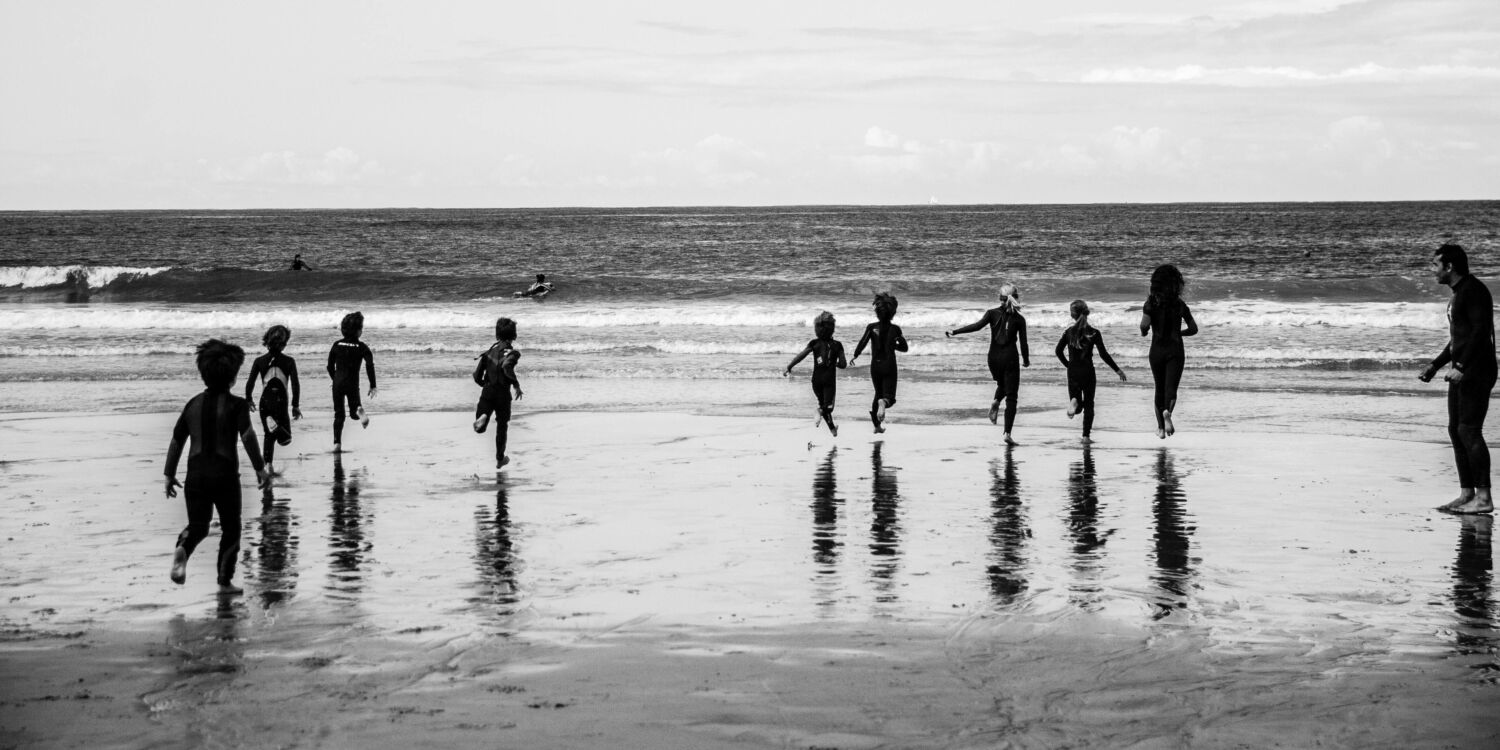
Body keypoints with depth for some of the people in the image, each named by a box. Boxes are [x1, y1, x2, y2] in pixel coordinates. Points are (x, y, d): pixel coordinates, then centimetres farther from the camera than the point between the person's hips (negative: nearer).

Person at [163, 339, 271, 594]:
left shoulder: (194, 404, 9)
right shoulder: (236, 404, -5)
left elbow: (176, 441, 11)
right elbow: (247, 435, -21)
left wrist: (169, 475, 19)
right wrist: (260, 468, -18)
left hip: (196, 473, 3)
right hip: (225, 473, -3)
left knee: (197, 525, 10)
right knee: (230, 528, 13)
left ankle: (182, 549, -24)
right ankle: (225, 581, 13)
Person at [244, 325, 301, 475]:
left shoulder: (259, 361, -2)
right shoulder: (289, 361, -5)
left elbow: (250, 383, -1)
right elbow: (295, 384, -8)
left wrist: (249, 399, 15)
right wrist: (296, 406, -1)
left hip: (265, 401, 2)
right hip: (281, 401, -2)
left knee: (269, 435, 18)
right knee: (285, 439, 4)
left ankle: (268, 464, -2)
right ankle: (276, 426, -30)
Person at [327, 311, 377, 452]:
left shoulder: (337, 345, 3)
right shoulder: (361, 347, -5)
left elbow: (330, 366, 6)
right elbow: (370, 365, -15)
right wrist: (373, 386, -10)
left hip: (337, 383, 2)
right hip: (352, 384, -2)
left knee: (338, 414, 10)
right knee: (353, 413, 14)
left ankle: (337, 443, -1)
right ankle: (358, 410, -24)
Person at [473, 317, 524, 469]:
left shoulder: (491, 350, 9)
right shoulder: (512, 352, -7)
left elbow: (477, 375, 8)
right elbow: (506, 366, -30)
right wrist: (516, 385, -18)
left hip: (487, 392, 3)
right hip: (503, 394, -3)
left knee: (480, 429, 4)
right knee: (502, 427, 17)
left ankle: (482, 417, -30)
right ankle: (500, 459, 26)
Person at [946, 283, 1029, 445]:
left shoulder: (993, 313, -1)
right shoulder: (1019, 319, -2)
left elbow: (977, 325, -15)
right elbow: (1023, 343, -2)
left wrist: (954, 332, -16)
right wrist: (1026, 360, 15)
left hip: (994, 358, 2)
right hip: (1010, 359, -2)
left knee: (1002, 385, 31)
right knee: (1011, 398, 1)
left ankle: (995, 402, -1)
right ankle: (1007, 433, -10)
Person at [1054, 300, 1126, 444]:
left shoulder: (1068, 332, -1)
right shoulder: (1094, 333, -6)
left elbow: (1059, 351, -2)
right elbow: (1103, 354, -10)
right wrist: (1117, 370, -3)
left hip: (1073, 372, 1)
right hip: (1088, 371, -1)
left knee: (1078, 408, 10)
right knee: (1089, 404, 12)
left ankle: (1074, 402, -27)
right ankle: (1086, 436, 6)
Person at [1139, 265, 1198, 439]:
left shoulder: (1151, 302, -6)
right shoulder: (1180, 304, 0)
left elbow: (1144, 325, -19)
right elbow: (1193, 329, 5)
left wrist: (1144, 332, 4)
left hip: (1157, 351, 1)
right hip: (1175, 350, -1)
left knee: (1160, 389, 16)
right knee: (1171, 388, -6)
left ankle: (1161, 428, 21)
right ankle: (1167, 412, -38)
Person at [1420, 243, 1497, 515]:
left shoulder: (1474, 291, -12)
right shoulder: (1458, 293, 19)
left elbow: (1481, 332, -22)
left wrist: (1462, 367, -25)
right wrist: (1435, 366, 25)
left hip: (1476, 371, -10)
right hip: (1463, 372, 10)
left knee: (1469, 430, -13)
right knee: (1456, 430, 9)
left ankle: (1484, 498, -12)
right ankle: (1466, 494, 13)